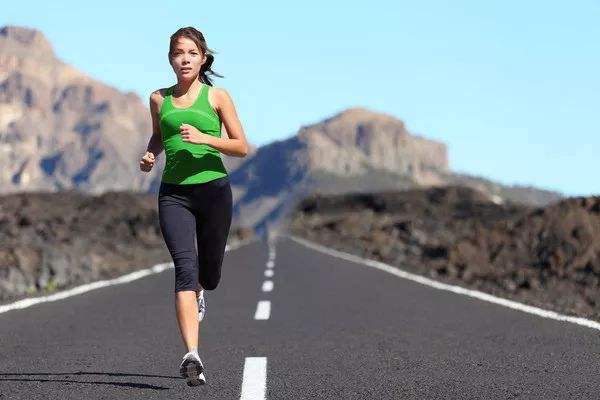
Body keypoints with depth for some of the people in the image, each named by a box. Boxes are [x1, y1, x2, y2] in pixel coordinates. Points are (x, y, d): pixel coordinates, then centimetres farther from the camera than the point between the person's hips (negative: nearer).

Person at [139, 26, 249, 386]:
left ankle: (197, 290, 53)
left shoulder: (217, 97, 2)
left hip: (213, 190, 0)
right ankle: (192, 356, -25)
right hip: (174, 194, 0)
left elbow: (242, 147, 0)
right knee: (185, 268, -19)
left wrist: (204, 138, -15)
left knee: (209, 277, 12)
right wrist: (151, 155, 6)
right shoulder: (160, 99, 9)